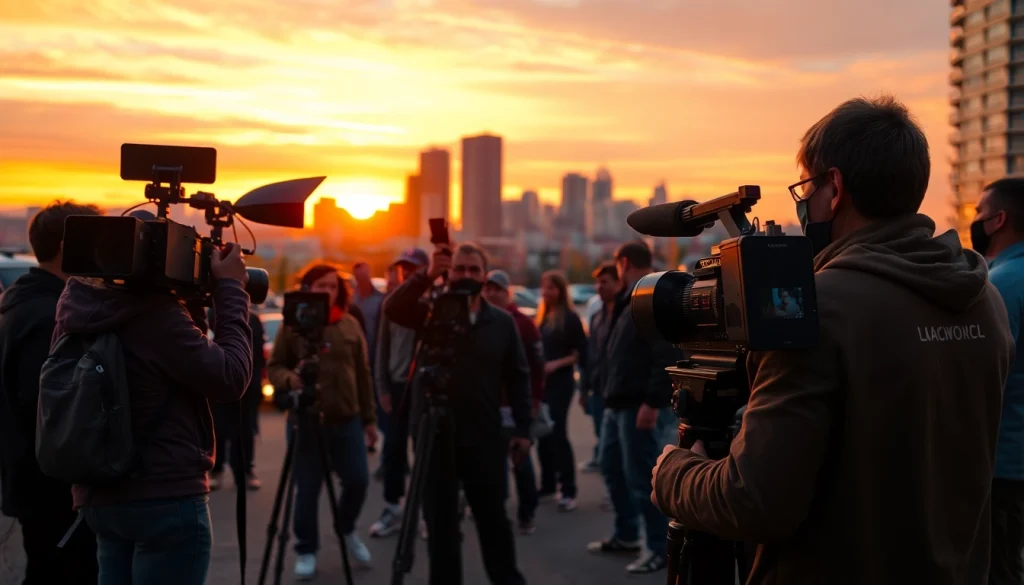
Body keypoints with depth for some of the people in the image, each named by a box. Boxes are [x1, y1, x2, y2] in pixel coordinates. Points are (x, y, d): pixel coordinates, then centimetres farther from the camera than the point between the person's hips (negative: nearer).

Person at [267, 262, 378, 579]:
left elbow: (362, 374, 10)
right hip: (307, 419, -3)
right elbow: (274, 367, 0)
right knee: (308, 488, 1)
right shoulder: (293, 325, -1)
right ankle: (306, 550, 20)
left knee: (358, 480, 2)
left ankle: (347, 529, 31)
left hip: (347, 418, 3)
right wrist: (290, 379, -22)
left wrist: (369, 418, 9)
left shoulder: (350, 325, 7)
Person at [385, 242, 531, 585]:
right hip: (435, 432, 0)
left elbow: (518, 377, 7)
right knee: (440, 518, 7)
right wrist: (427, 277, -33)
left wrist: (523, 428, 1)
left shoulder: (502, 322, 5)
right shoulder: (431, 312, 1)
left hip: (484, 435, 1)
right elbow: (392, 309, -20)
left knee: (492, 514, 12)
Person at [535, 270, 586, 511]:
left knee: (558, 434, -9)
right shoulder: (541, 317, 12)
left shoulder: (570, 318, -7)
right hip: (541, 382, 6)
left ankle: (568, 491, -5)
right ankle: (548, 484, 21)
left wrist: (556, 364, -18)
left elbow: (581, 352, -10)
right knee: (543, 434, 10)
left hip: (561, 383, -6)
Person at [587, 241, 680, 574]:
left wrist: (652, 402, -26)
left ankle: (659, 548, 8)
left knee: (642, 477, -4)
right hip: (619, 403, 11)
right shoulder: (630, 300, 18)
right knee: (613, 467, 18)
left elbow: (669, 356, -24)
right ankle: (625, 535, 32)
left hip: (641, 406, -11)